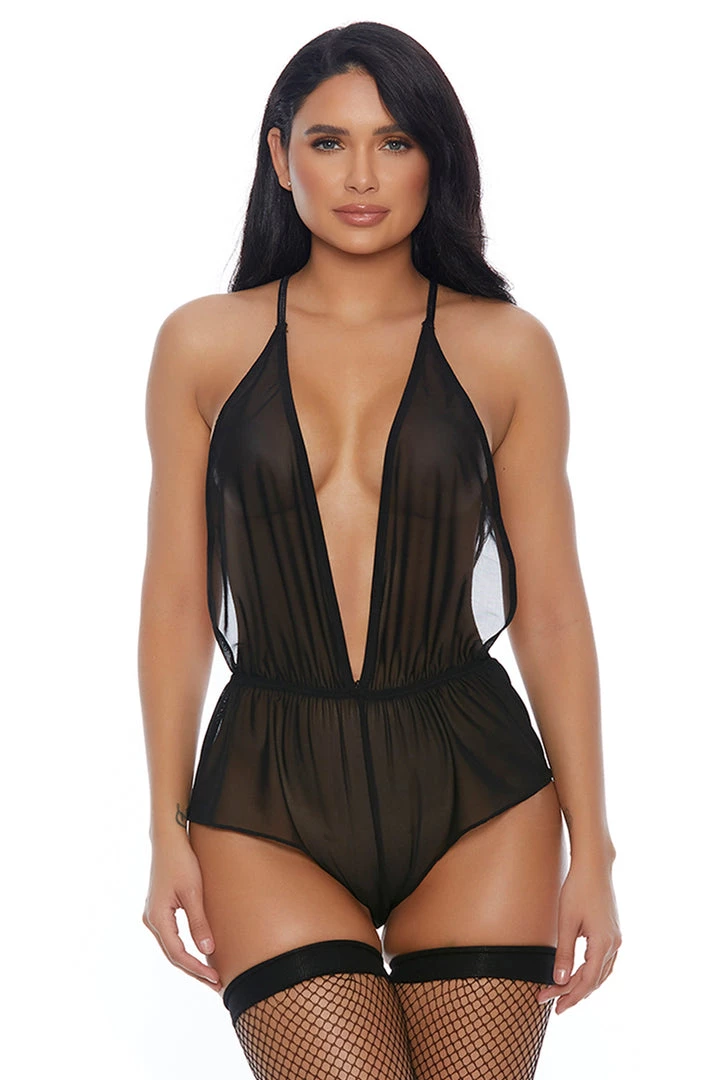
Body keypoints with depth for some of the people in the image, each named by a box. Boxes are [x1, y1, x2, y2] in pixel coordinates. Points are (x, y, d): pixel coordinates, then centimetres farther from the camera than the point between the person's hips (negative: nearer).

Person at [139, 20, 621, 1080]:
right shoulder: (205, 343, 4)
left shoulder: (505, 348, 3)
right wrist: (169, 832, 5)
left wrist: (591, 850, 3)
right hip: (269, 801, 0)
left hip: (475, 795, 1)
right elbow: (176, 600, 7)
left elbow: (551, 608, 4)